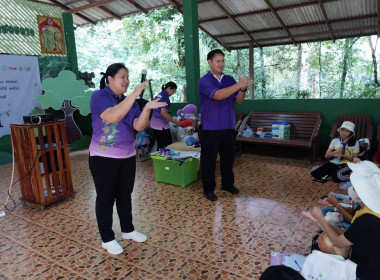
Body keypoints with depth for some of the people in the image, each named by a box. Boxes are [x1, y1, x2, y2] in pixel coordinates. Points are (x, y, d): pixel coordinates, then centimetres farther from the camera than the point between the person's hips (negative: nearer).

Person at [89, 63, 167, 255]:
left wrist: (147, 108, -20)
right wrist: (135, 94, -30)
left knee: (125, 194, 16)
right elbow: (112, 117, -30)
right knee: (106, 197, 5)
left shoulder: (129, 100, 8)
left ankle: (127, 230, 33)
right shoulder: (99, 96, -10)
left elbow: (139, 126, -4)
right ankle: (107, 239, 20)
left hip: (128, 156, 6)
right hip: (104, 157, -6)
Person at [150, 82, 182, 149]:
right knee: (168, 145, -6)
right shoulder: (165, 97, -15)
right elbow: (163, 113, -23)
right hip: (161, 125, -10)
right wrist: (176, 122, -20)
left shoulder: (158, 95, 13)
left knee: (160, 145, 13)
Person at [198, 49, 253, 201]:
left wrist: (243, 89, -16)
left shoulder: (229, 79, 10)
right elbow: (218, 95, -24)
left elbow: (238, 100, 4)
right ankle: (208, 189, 19)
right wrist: (239, 84, -26)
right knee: (209, 160, 4)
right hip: (210, 129, -5)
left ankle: (227, 184, 33)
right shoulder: (204, 81, -7)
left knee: (228, 157, 15)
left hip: (229, 127, 5)